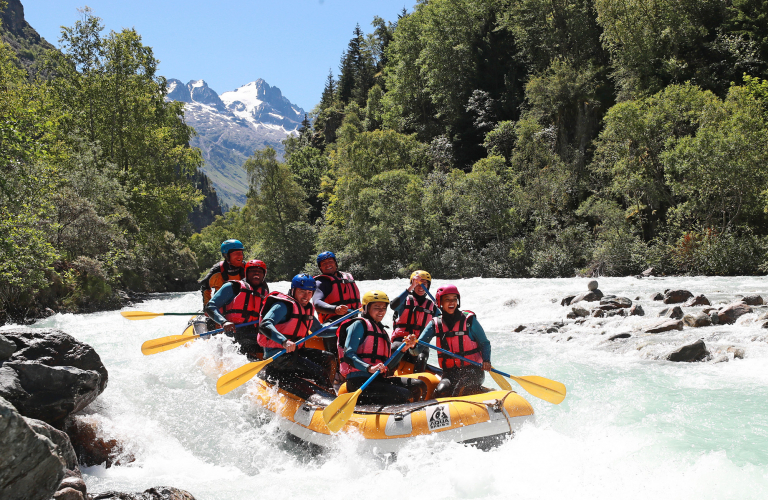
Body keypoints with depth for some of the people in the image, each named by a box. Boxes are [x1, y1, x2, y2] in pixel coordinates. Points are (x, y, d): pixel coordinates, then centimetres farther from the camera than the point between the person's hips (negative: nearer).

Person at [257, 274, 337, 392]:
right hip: (277, 355, -9)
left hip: (296, 351, 9)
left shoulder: (307, 309, 14)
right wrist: (284, 341, -45)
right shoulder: (283, 306, -14)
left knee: (329, 358, 2)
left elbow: (319, 330, 29)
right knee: (318, 371, -21)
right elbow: (265, 325, -29)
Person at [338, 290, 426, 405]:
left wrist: (405, 347, 9)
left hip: (378, 379, 8)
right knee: (404, 395, -22)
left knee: (419, 386, -5)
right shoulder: (359, 325, 1)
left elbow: (388, 365, 21)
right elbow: (348, 355, -12)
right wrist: (370, 368, -27)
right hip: (359, 381, -8)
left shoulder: (381, 331, 25)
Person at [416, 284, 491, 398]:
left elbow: (484, 343, 5)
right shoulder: (436, 324, 5)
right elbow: (419, 348, -2)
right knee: (441, 391, -25)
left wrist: (486, 361, -14)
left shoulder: (469, 320, -1)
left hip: (472, 370, -2)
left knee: (460, 390, -30)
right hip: (449, 372, 2)